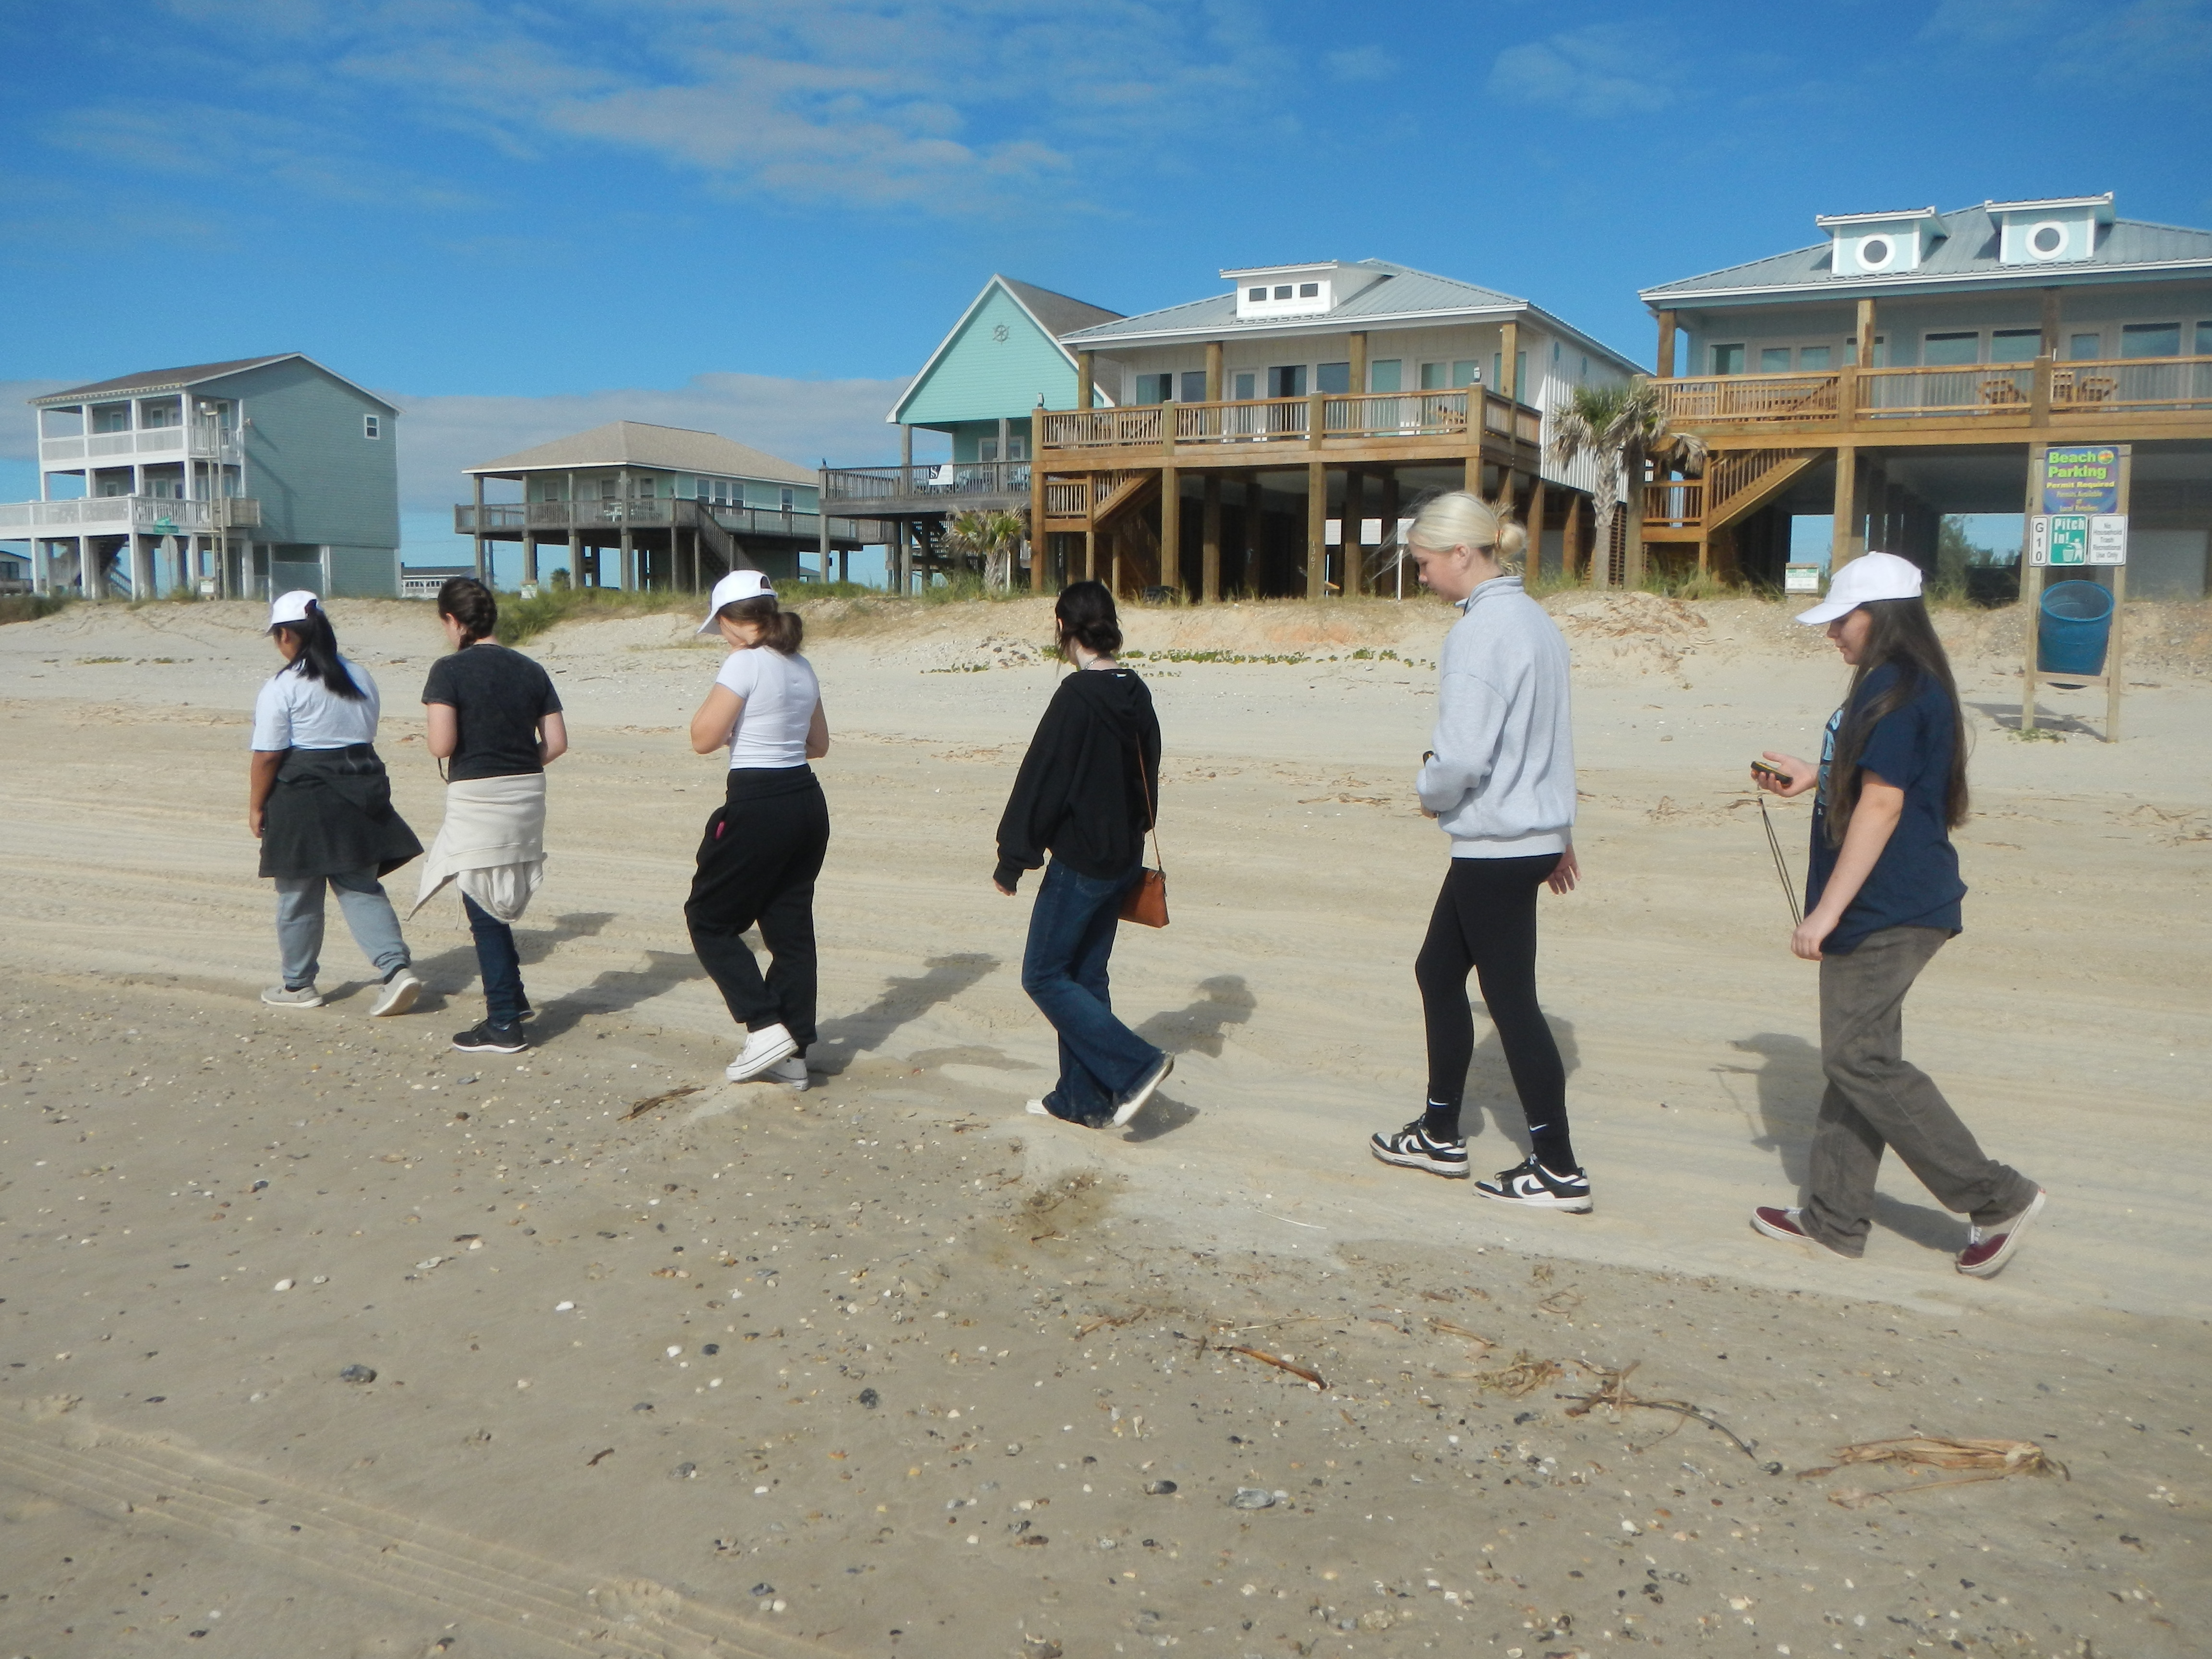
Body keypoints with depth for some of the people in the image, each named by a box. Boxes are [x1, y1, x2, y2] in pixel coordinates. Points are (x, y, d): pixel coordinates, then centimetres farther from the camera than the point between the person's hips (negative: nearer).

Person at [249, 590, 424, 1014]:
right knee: (361, 888, 8)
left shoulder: (281, 688, -12)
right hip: (361, 790, 5)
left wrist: (256, 806, -2)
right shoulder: (360, 677, 8)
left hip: (303, 799, -5)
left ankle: (298, 985, 21)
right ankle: (397, 967, -8)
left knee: (298, 895, 9)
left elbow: (267, 756, -12)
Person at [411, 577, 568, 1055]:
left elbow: (442, 745, -17)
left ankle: (504, 1025, 7)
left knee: (483, 912, 3)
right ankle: (513, 998, 32)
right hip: (527, 796, 6)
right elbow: (557, 743, 4)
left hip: (475, 799, -6)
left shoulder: (450, 670, -10)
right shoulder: (530, 670, 6)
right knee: (496, 904, 23)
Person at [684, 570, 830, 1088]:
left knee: (709, 919, 8)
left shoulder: (744, 663, -13)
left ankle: (766, 1027, -1)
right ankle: (793, 1053, 16)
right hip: (807, 800, 8)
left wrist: (720, 695, 3)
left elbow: (704, 738, -12)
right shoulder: (801, 667, 11)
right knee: (790, 925, 12)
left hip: (758, 806, -8)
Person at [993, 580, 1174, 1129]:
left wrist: (1011, 860, -9)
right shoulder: (1136, 695, 6)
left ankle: (1136, 1065, -5)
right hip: (1124, 859, 8)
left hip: (1080, 863, -8)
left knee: (1044, 975, 2)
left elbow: (1040, 781, -16)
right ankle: (1083, 1098, 21)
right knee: (1085, 976, 15)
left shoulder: (1076, 696, -18)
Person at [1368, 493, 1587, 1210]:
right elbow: (1554, 738, 17)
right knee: (1437, 972, 18)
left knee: (1511, 1001, 1)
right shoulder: (1534, 620, 10)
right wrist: (1560, 832, 24)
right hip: (1532, 837, 10)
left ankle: (1560, 1171, 11)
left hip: (1495, 848, -10)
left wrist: (1429, 789, -4)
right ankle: (1439, 1135, 29)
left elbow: (1463, 756, -25)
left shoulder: (1481, 630, -19)